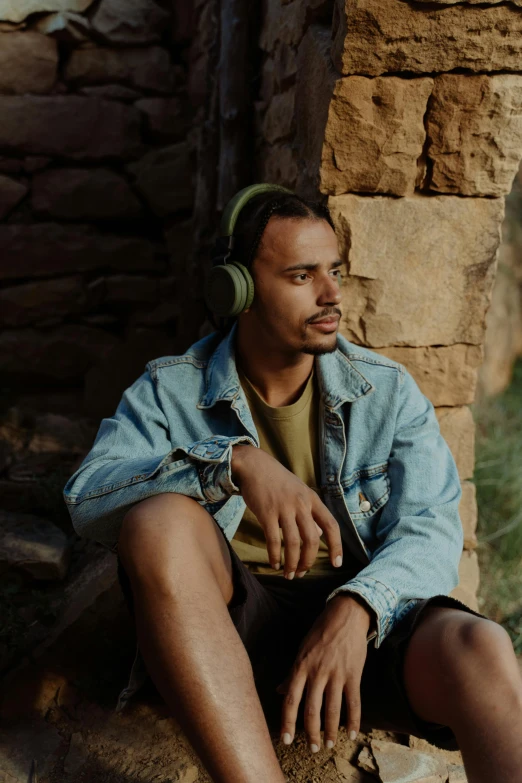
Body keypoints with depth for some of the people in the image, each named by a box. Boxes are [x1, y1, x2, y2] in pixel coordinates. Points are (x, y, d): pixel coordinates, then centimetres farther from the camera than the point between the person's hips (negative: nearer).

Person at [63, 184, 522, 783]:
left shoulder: (388, 392, 6)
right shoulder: (169, 391, 3)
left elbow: (430, 527, -4)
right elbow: (86, 498, -13)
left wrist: (356, 608, -26)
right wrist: (236, 462, -29)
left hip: (363, 621, 0)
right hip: (226, 624, 1)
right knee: (159, 520, -31)